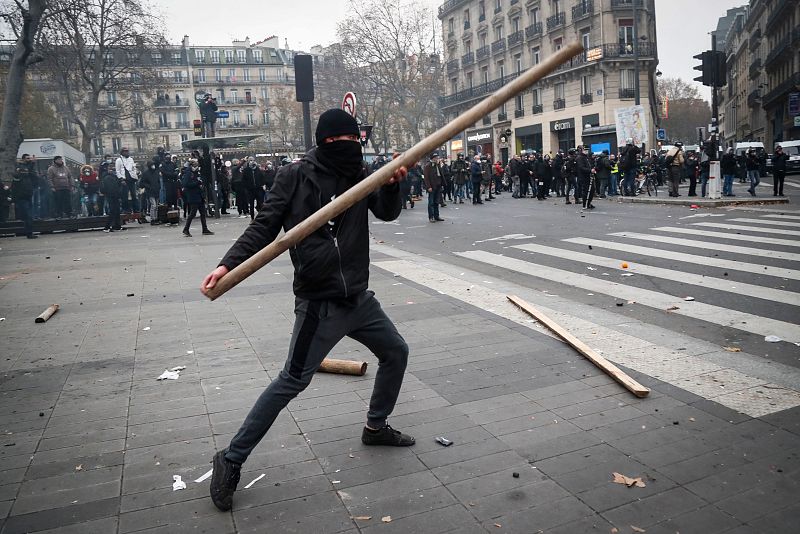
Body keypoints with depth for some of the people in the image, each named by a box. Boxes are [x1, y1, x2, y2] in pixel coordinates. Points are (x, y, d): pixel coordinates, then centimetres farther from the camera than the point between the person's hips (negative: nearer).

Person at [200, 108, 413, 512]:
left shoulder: (358, 174, 6)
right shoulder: (295, 176, -10)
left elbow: (387, 212, -2)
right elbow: (264, 226, -8)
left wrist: (393, 184, -23)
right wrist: (228, 264, -20)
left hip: (358, 297, 7)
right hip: (318, 302, -7)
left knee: (396, 353, 18)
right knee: (292, 381, -8)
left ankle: (376, 427, 39)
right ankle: (232, 460, 6)